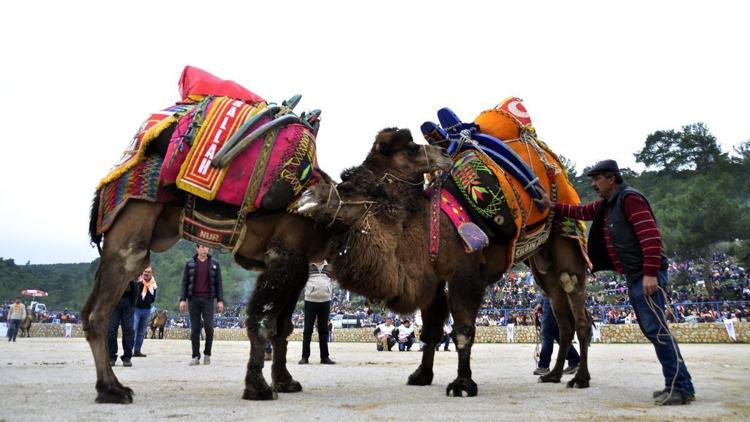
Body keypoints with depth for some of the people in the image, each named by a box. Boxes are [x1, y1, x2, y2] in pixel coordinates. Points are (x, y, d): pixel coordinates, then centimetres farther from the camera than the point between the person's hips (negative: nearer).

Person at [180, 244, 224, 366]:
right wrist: (182, 299, -3)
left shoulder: (214, 264, 7)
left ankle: (207, 354, 7)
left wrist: (220, 300, -1)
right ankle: (196, 357, 7)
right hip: (193, 299, 1)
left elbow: (218, 283, 6)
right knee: (195, 329, 2)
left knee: (209, 327, -8)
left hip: (208, 299, 0)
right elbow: (184, 282, 6)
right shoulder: (190, 264, 7)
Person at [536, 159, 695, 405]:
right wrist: (553, 206, 18)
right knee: (651, 330, 9)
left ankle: (682, 387, -12)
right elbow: (582, 212, 32)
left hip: (646, 276, -10)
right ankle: (674, 384, 12)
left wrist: (651, 274, -24)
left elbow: (650, 235, -19)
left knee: (656, 329, -13)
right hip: (633, 276, 10)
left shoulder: (630, 198, -10)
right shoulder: (605, 204, 18)